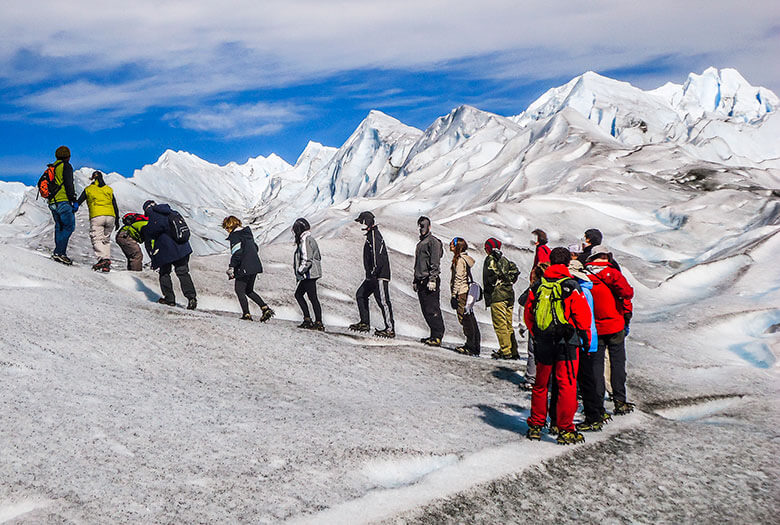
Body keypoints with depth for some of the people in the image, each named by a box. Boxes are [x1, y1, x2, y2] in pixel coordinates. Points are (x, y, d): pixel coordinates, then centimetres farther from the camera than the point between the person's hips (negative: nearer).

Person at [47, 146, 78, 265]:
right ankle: (59, 252, -19)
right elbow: (69, 184, -13)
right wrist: (74, 200, -13)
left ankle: (59, 253, 5)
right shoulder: (66, 166, -4)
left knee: (59, 227, 10)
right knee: (69, 226, -10)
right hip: (63, 201, -8)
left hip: (52, 203, 8)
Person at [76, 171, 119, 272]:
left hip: (96, 216, -3)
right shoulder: (109, 189, 19)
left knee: (97, 239, -7)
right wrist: (117, 221, 22)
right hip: (110, 216, 3)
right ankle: (107, 261, 2)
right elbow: (115, 207, 17)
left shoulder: (88, 189, 12)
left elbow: (78, 203, 15)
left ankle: (103, 259, -29)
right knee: (106, 240, 12)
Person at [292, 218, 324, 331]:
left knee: (313, 298, -6)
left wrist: (300, 272, -13)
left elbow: (307, 260, -24)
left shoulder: (305, 241, -16)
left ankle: (319, 323, -2)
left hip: (309, 275, -11)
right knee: (298, 294, 17)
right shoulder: (310, 239, 15)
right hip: (310, 274, 11)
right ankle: (307, 319, 16)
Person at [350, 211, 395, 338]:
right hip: (372, 276, 11)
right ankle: (365, 323, 21)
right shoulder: (371, 235, 19)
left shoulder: (374, 236, -13)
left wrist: (373, 273, -25)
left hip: (380, 276, -11)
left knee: (383, 301, -10)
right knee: (361, 295, 16)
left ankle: (390, 329, -8)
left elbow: (378, 257, -23)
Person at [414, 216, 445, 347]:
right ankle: (434, 335, 13)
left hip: (430, 281, -9)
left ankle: (437, 337, -12)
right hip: (421, 282, 9)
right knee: (426, 311, 8)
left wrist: (432, 280, -21)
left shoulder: (433, 242, -5)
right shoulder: (420, 243, 23)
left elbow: (435, 263, -14)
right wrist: (415, 280, 24)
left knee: (432, 310, -12)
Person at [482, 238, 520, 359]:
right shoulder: (504, 259, 18)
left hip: (497, 295, -8)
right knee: (508, 324, 12)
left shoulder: (490, 259, -4)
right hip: (509, 294, 8)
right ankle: (513, 351, 12)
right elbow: (515, 271, 11)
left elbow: (490, 277, -13)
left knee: (500, 324, -7)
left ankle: (505, 351, -11)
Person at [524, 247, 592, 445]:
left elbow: (527, 314, 10)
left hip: (543, 344, 4)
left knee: (540, 385, 16)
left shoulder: (538, 287, 5)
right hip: (566, 343, -4)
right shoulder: (571, 287, -8)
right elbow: (583, 316, -8)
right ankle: (565, 430, 0)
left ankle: (535, 426, 23)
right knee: (566, 385, 0)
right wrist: (586, 339, 5)